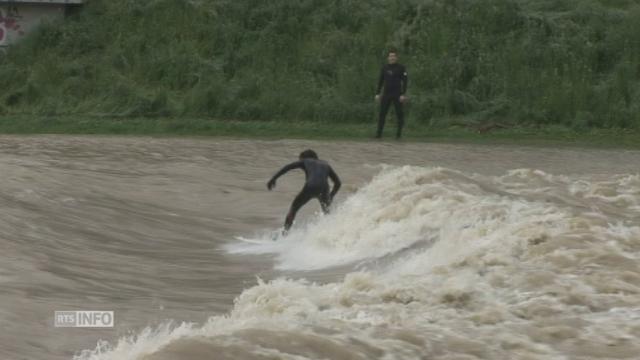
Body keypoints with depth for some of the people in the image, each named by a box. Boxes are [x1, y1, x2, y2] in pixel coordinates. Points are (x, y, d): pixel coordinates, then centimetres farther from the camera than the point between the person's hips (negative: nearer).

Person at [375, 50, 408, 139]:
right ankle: (379, 133, -1)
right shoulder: (384, 68, 9)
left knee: (399, 114, 0)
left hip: (397, 94, -3)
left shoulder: (401, 68, -2)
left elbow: (405, 81, -5)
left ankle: (399, 133, 7)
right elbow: (380, 81, 14)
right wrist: (377, 93, 7)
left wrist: (403, 94, -13)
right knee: (382, 113, -3)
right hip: (386, 94, 3)